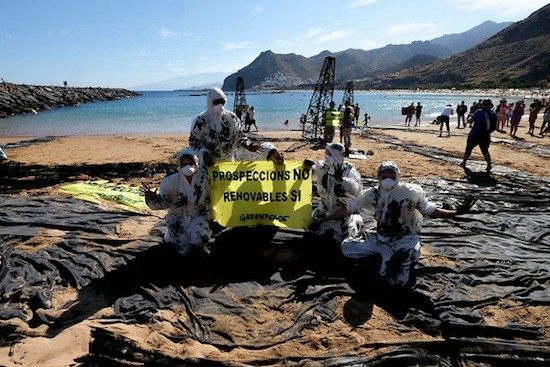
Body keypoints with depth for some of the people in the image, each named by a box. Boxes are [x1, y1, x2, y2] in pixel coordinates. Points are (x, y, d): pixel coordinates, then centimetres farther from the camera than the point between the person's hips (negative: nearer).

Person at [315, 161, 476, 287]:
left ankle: (408, 258, 9)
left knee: (395, 279, -25)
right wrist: (323, 219, 3)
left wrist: (457, 212, -27)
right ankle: (382, 255, 12)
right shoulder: (372, 194, -5)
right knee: (346, 248, 1)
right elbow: (348, 209, 1)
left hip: (404, 241, -5)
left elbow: (431, 211, -10)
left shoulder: (410, 192, -15)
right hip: (380, 237, 5)